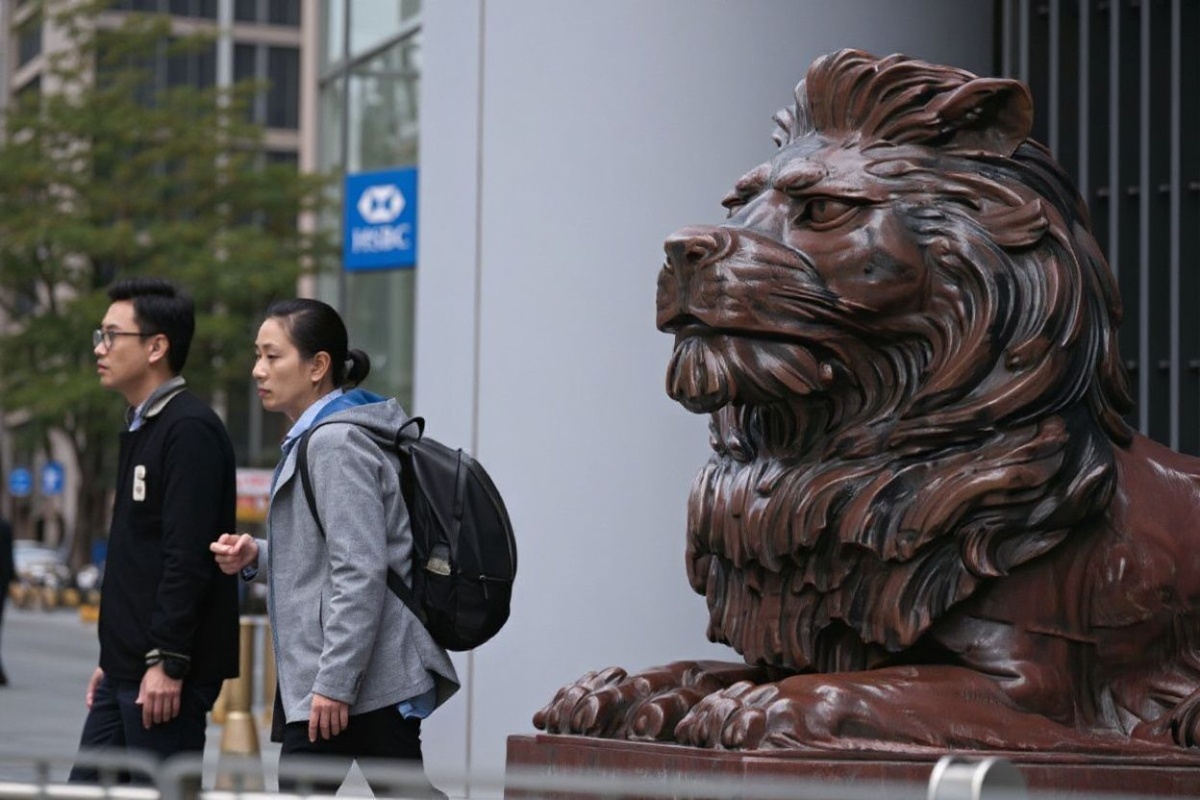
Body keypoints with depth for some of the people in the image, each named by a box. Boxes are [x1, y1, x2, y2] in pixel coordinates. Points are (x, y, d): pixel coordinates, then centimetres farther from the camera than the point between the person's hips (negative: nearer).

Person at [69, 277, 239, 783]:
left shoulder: (190, 430, -14)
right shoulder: (141, 428, 17)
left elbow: (189, 558, -21)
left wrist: (167, 661, -24)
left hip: (166, 676, -10)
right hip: (127, 673, 10)